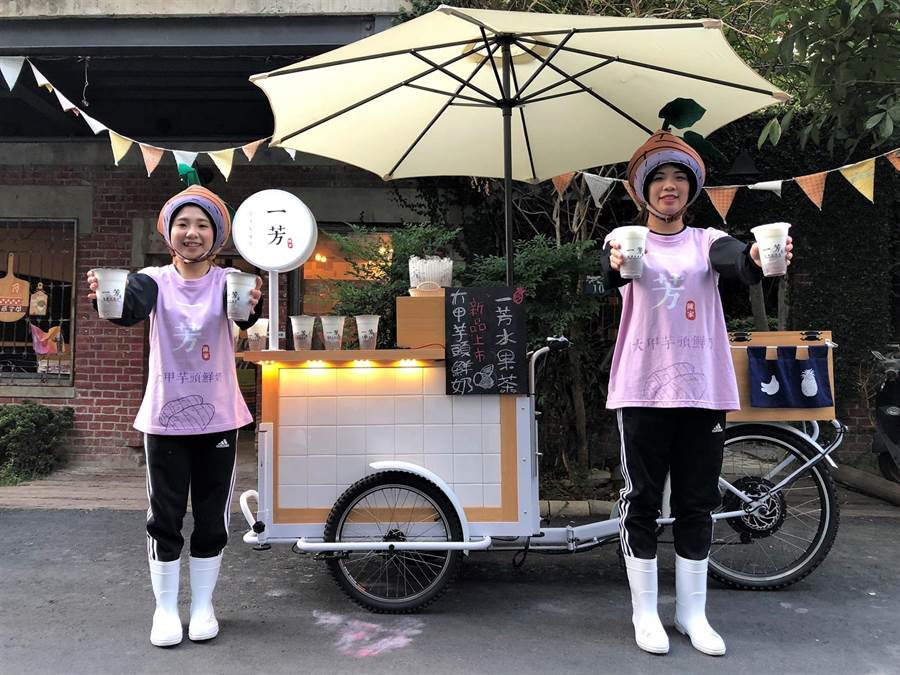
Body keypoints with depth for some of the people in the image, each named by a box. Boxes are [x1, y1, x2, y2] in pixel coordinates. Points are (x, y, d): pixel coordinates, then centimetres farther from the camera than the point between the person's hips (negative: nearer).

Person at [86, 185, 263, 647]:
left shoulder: (227, 281, -6)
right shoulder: (155, 280, -4)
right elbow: (133, 307, -27)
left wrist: (251, 307, -52)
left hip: (217, 418, 0)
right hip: (165, 417, 0)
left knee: (212, 518, 10)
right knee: (164, 518, 8)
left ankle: (203, 605, 28)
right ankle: (165, 608, 25)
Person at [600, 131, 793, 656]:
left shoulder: (707, 241, 6)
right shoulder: (627, 239, 2)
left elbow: (736, 261, -17)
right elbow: (612, 270, -22)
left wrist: (757, 260, -41)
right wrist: (617, 266, -47)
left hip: (703, 389, 2)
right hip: (643, 390, -2)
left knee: (698, 504, 9)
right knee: (642, 501, 4)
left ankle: (693, 613, 25)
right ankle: (646, 612, 20)